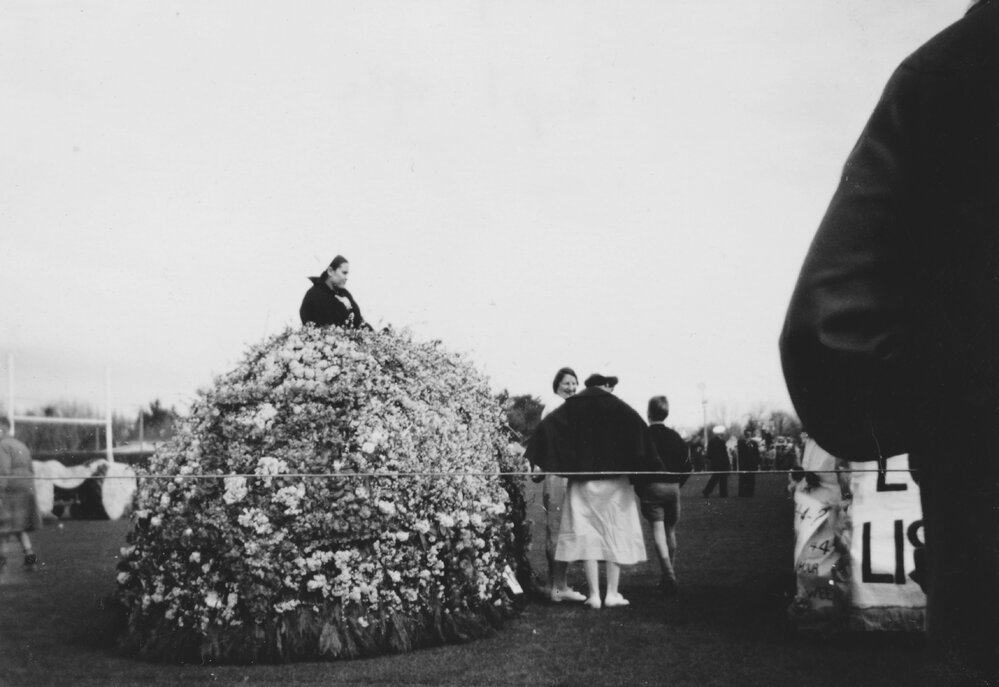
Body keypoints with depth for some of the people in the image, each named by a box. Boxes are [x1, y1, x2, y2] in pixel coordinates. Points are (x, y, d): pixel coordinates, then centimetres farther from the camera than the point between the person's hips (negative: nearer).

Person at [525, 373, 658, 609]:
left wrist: (532, 461, -4)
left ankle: (594, 595, -1)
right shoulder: (617, 407, 1)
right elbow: (639, 429, -13)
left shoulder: (570, 407, 8)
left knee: (586, 536, 3)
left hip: (581, 481, 2)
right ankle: (612, 593, 5)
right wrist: (651, 467, -12)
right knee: (616, 534, 7)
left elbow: (544, 428, -4)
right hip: (614, 482, -2)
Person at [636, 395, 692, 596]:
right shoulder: (675, 437, 6)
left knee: (658, 530, -6)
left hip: (651, 487, -4)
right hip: (673, 488, 4)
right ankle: (670, 574, 24)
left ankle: (669, 574, -21)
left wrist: (639, 488, 1)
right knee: (670, 530, 16)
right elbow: (688, 465, 7)